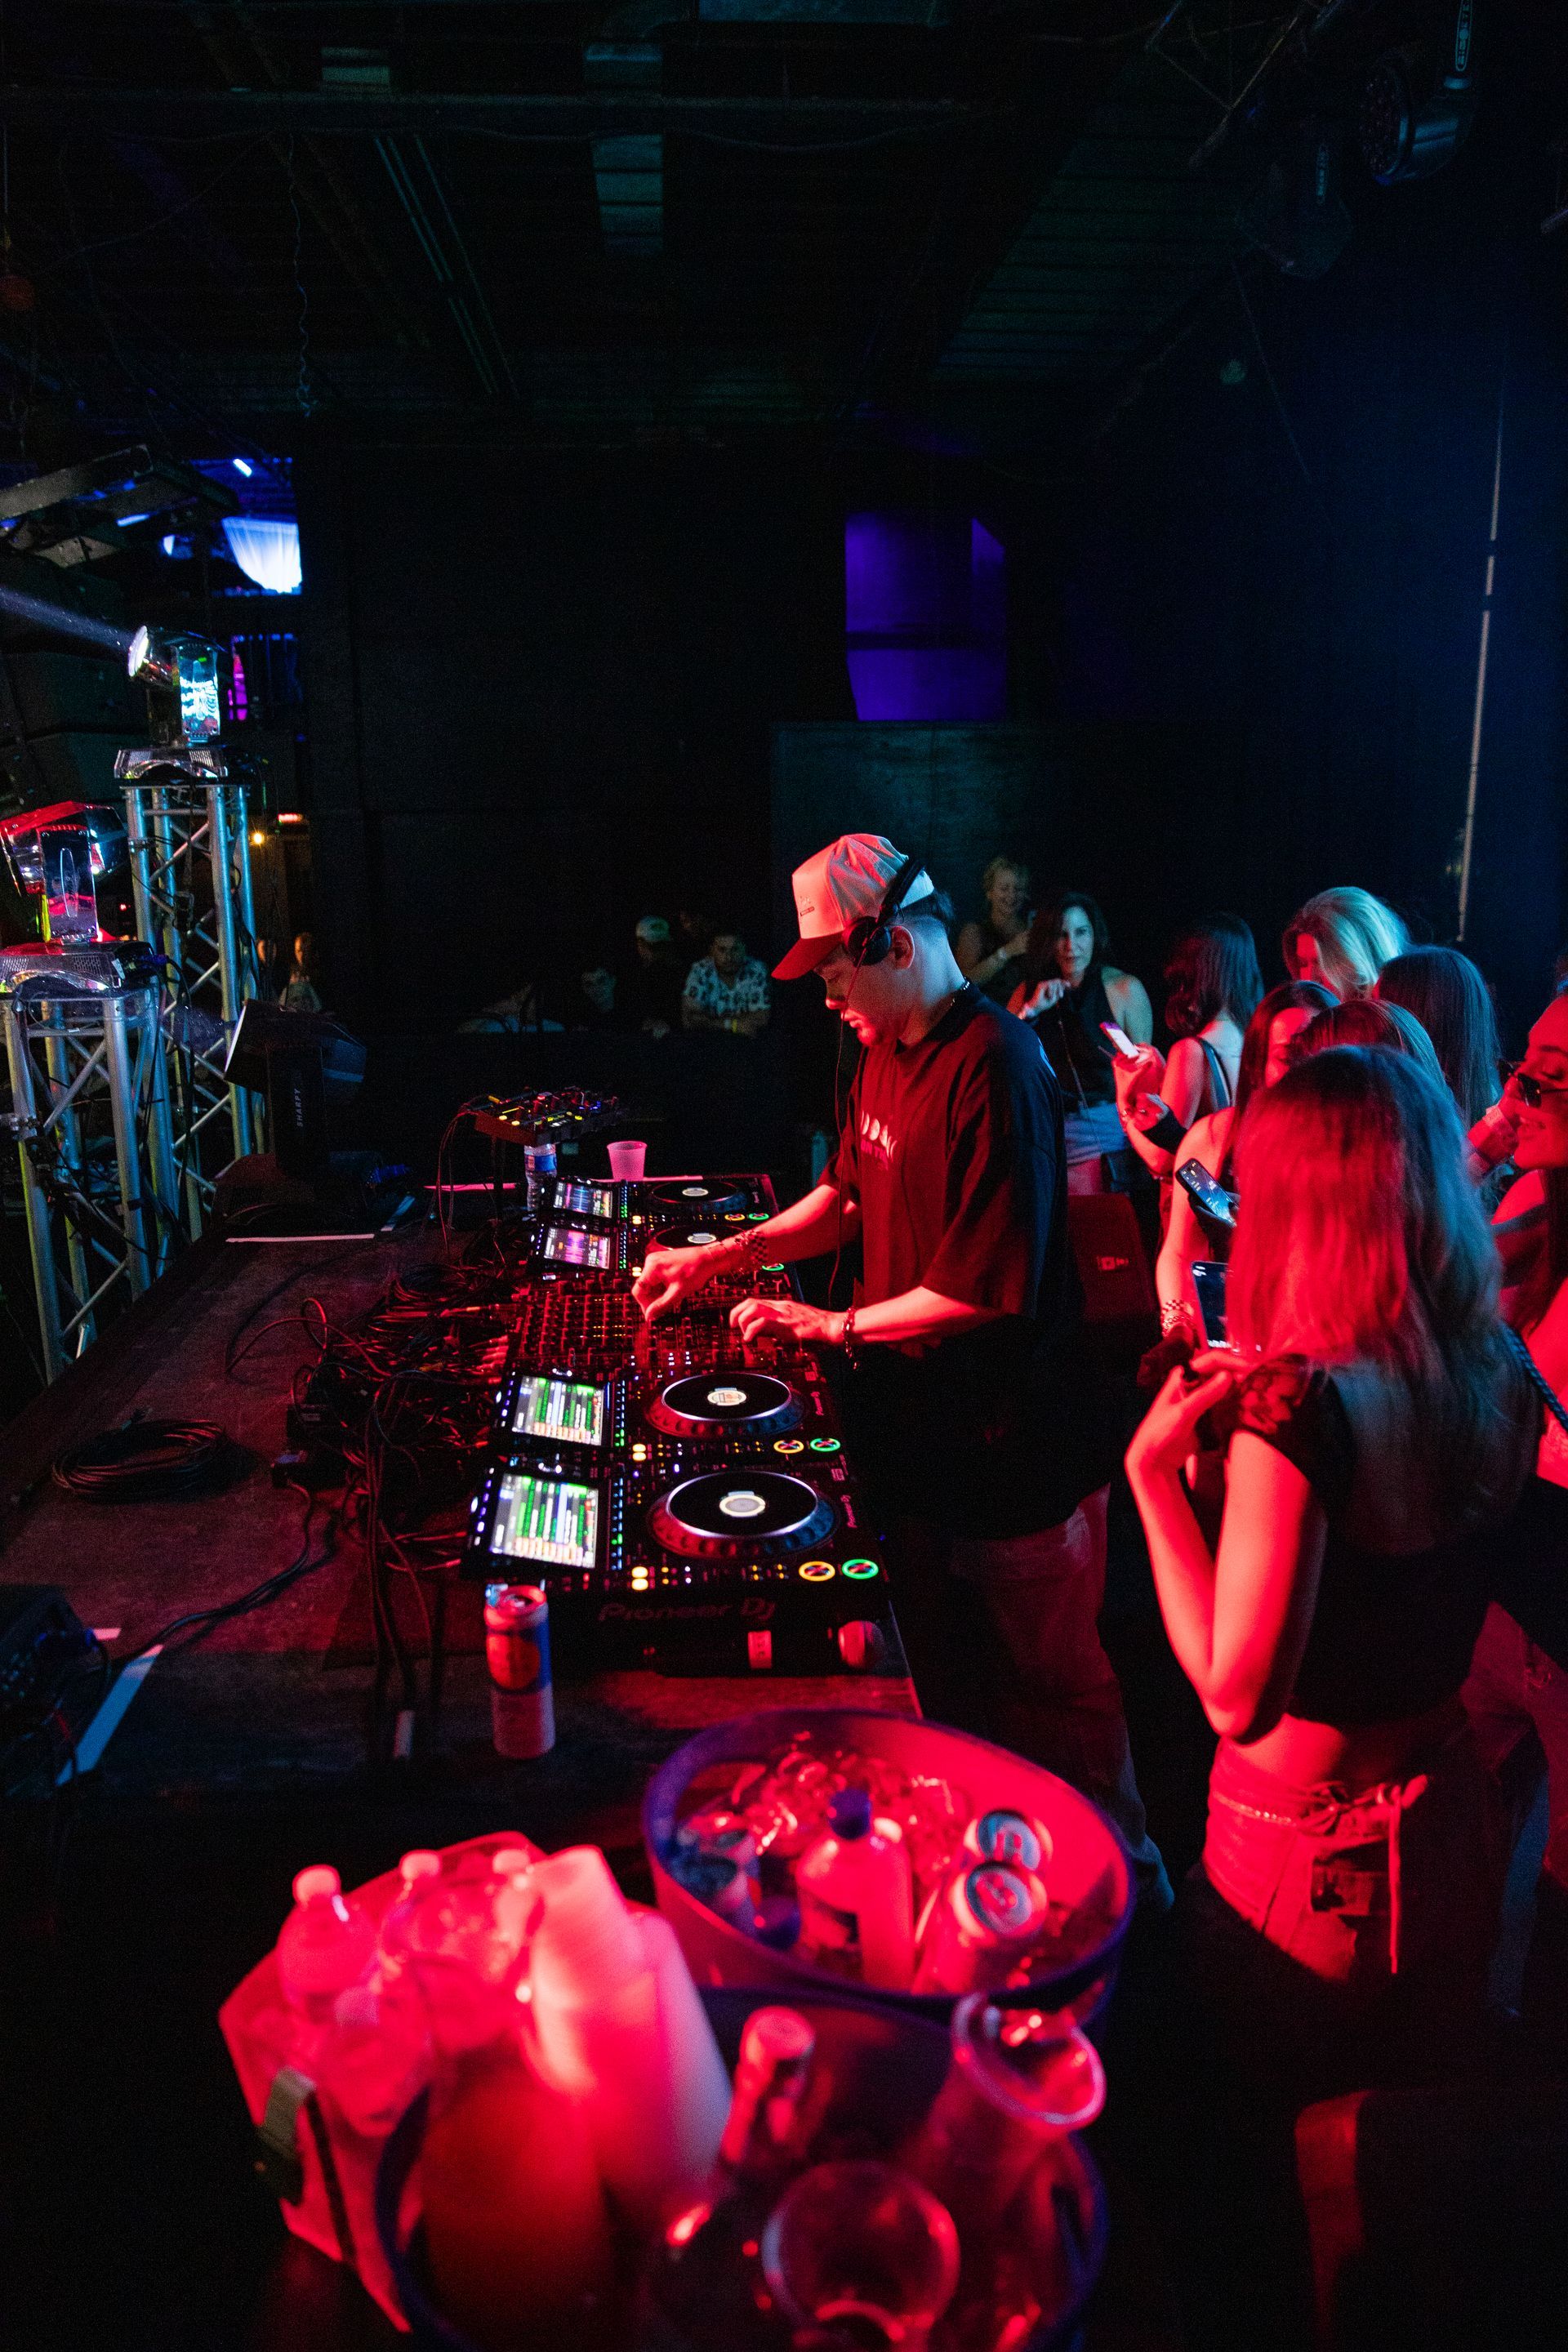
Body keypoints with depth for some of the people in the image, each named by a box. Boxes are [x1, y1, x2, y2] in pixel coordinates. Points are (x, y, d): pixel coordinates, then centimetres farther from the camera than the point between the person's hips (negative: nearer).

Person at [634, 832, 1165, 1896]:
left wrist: (833, 1325, -17)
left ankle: (1118, 1867, 35)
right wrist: (723, 1254, 6)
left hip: (1013, 1449, -9)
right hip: (916, 1429, 9)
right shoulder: (886, 1049, 5)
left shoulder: (996, 1069, -24)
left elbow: (989, 1289, -26)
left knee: (1052, 1681, 11)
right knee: (947, 1670, 24)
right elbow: (848, 1197, 16)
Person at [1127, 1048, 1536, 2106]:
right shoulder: (1500, 1375, -10)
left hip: (1306, 1849, -6)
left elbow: (1236, 1695, -29)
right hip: (1449, 1814, 7)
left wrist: (1154, 1471, -23)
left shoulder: (1297, 1403, -32)